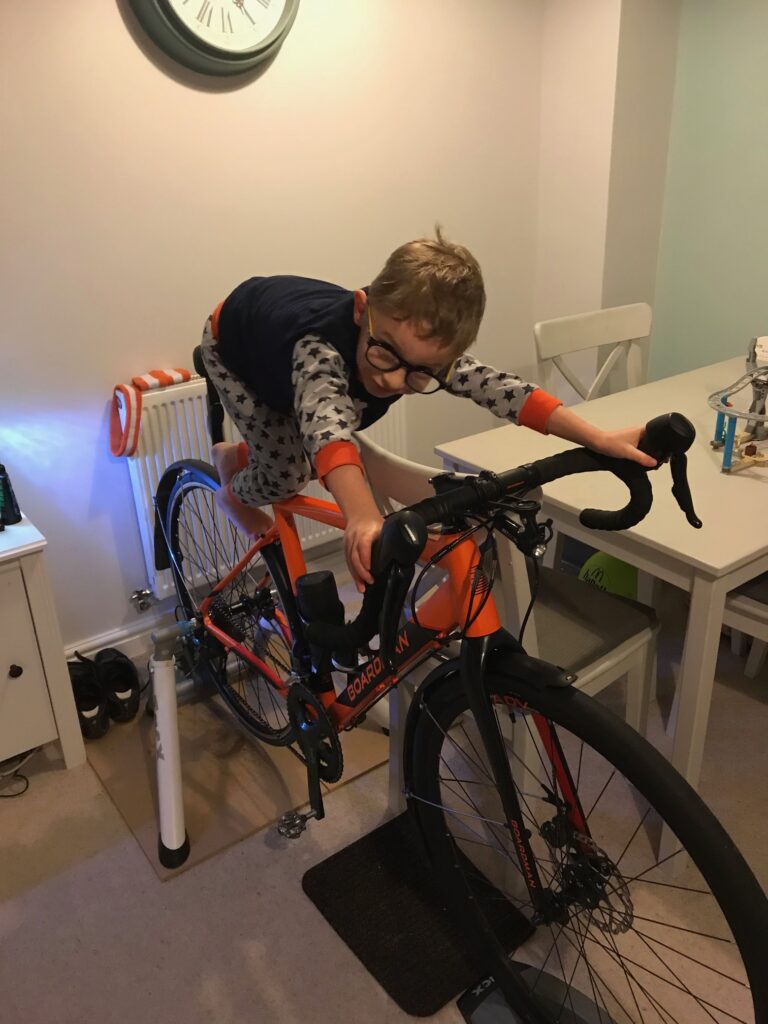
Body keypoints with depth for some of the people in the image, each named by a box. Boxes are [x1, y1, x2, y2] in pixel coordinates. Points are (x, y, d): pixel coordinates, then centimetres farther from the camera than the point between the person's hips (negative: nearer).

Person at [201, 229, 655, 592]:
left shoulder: (424, 349, -33)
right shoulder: (320, 348, -50)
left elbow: (500, 387, -35)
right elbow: (326, 426, -68)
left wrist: (600, 439, -43)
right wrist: (364, 518, -85)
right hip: (236, 340, -5)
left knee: (299, 466, 6)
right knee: (287, 477, -12)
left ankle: (236, 457, 38)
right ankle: (235, 495, 24)